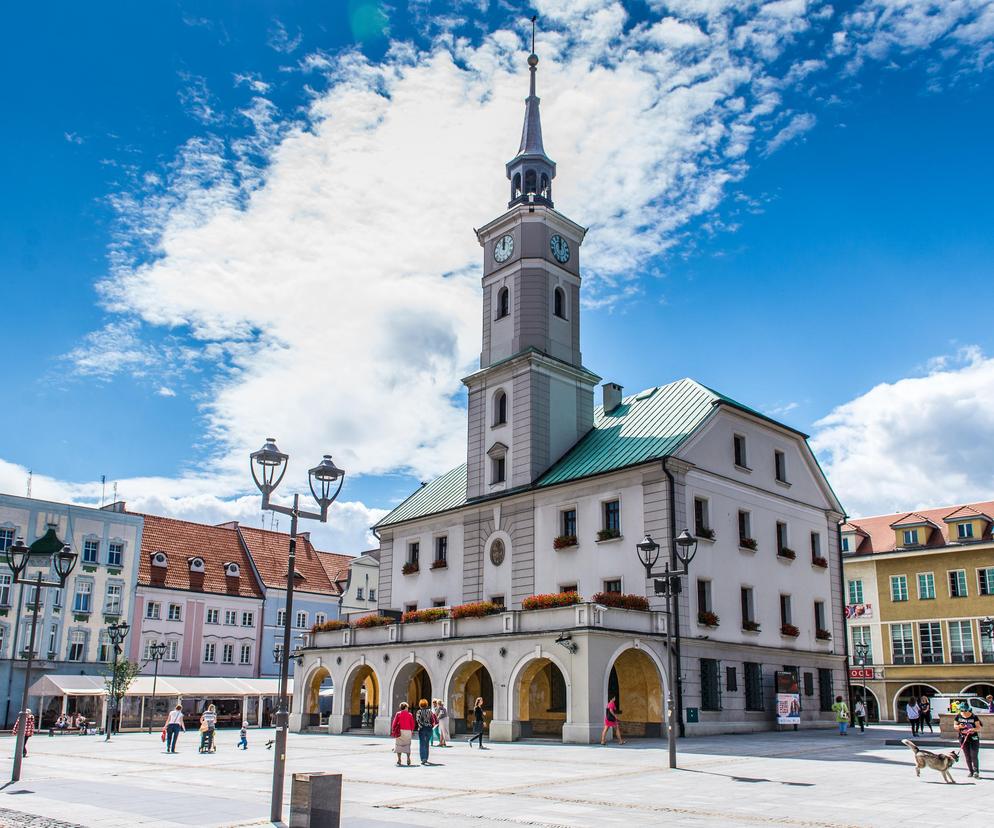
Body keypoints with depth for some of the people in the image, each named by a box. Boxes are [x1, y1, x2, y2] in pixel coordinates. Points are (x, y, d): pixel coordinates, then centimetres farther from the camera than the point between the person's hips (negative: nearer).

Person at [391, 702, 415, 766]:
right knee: (407, 745, 12)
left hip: (400, 731, -1)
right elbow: (412, 724, 2)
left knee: (399, 745, 6)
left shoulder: (398, 714, -1)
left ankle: (399, 760, 2)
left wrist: (393, 730, 7)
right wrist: (412, 731, 16)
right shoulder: (409, 714, 1)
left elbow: (394, 723, -3)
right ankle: (408, 759, 5)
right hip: (408, 731, 1)